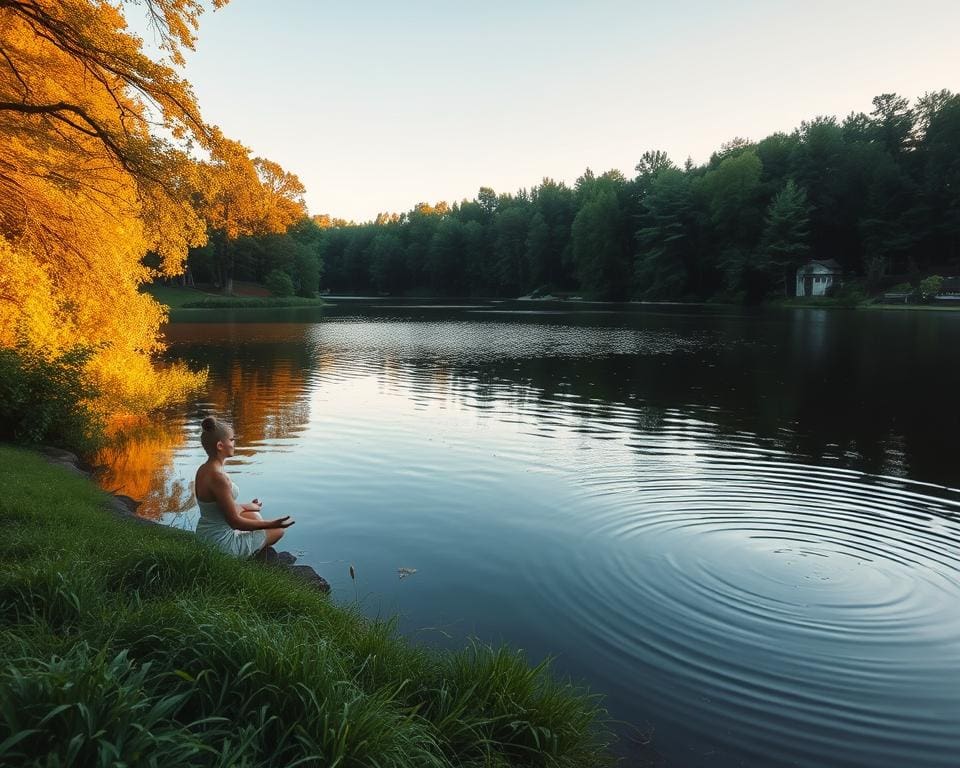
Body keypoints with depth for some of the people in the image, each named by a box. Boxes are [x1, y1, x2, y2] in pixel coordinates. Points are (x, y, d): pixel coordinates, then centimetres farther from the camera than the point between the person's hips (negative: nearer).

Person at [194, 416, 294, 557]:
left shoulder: (203, 470, 1)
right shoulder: (218, 477, -28)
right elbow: (235, 522, -23)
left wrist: (247, 507, 29)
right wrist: (271, 524, -20)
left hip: (204, 536, 9)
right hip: (222, 544, -9)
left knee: (254, 515, 30)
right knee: (278, 530, 8)